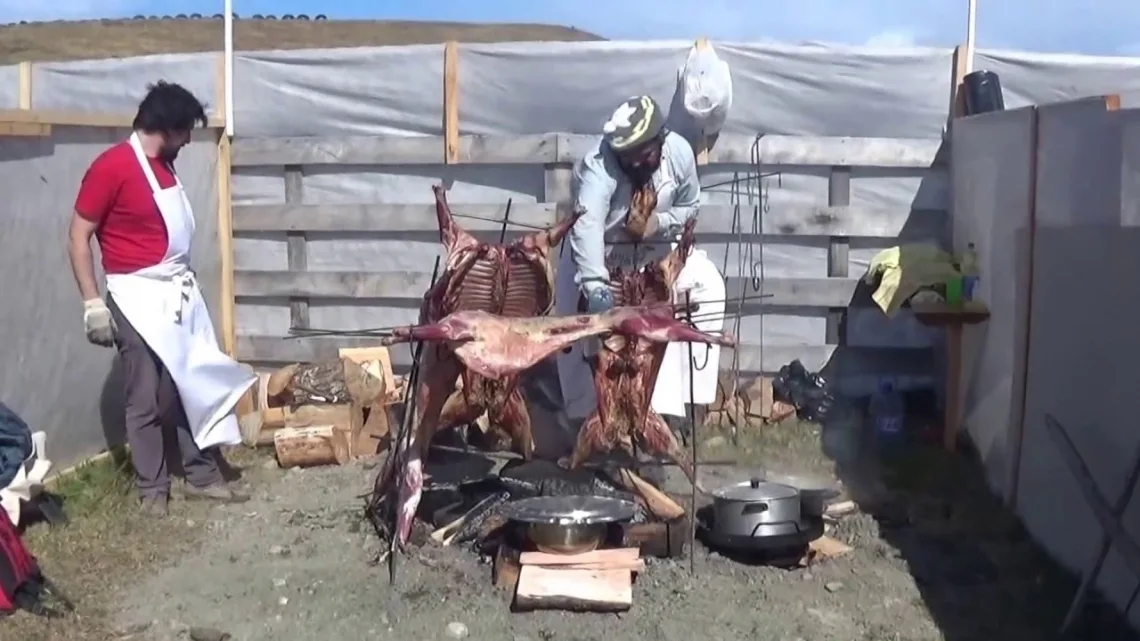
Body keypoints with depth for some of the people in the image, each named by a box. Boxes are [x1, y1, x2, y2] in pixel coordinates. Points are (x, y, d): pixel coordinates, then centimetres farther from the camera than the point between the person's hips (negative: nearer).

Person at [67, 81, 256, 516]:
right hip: (138, 299, -8)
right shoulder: (112, 167, -15)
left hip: (179, 293, 8)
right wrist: (92, 304, -16)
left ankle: (202, 477, 21)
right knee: (147, 400, 1)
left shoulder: (164, 164, 10)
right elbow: (78, 237, -13)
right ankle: (152, 489, 14)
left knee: (196, 387, 11)